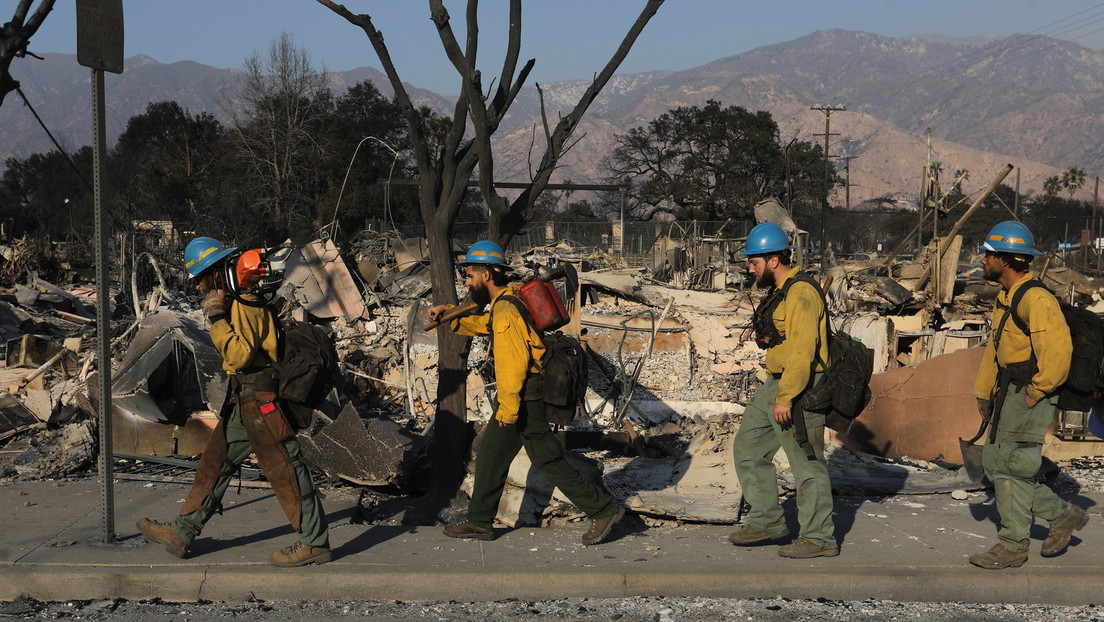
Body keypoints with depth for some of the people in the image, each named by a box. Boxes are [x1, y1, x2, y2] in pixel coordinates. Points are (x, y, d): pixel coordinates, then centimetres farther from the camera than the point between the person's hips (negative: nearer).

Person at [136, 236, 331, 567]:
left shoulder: (245, 304, -17)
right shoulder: (235, 300, 14)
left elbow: (239, 354, -26)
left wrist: (216, 317, -22)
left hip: (261, 400, -11)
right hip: (244, 401, 11)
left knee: (284, 470, -5)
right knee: (214, 463, 14)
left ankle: (315, 542, 1)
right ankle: (182, 533, 22)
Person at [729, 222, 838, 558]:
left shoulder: (801, 293, -18)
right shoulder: (779, 291, 15)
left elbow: (802, 351, -24)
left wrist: (785, 398, -25)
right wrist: (776, 391, 17)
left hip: (798, 391, -11)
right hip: (775, 384, 11)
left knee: (806, 462, -3)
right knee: (748, 448, 14)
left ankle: (819, 538, 6)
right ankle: (767, 521, 21)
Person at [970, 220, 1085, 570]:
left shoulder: (1035, 299, -19)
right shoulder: (1005, 298, 14)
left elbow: (1058, 350, -27)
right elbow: (994, 347, 21)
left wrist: (1036, 391, -20)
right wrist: (984, 390, 19)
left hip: (1031, 395, -10)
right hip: (1009, 393, 10)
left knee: (1012, 467, -4)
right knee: (994, 463, 13)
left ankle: (1012, 548, 7)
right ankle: (1063, 516, 24)